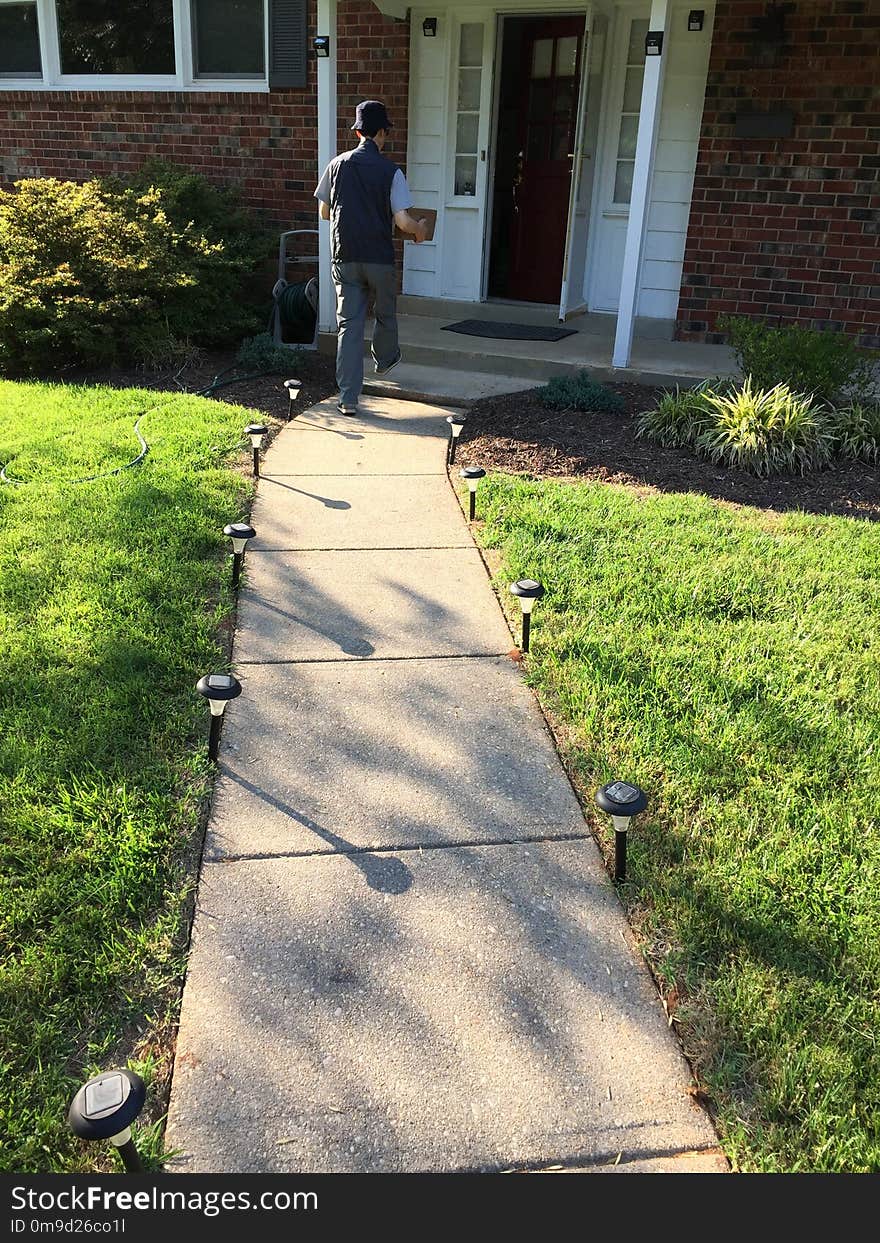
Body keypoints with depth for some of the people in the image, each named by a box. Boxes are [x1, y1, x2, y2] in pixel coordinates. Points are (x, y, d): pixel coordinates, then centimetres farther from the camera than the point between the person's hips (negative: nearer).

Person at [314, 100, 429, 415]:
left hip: (345, 258, 2)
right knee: (386, 314, 24)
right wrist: (420, 229, 10)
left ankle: (348, 398, -4)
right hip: (379, 258, -2)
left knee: (349, 323, 2)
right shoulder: (390, 171, -8)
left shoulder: (337, 165, 2)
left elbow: (324, 212, 11)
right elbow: (402, 221, -12)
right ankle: (385, 360, 50)